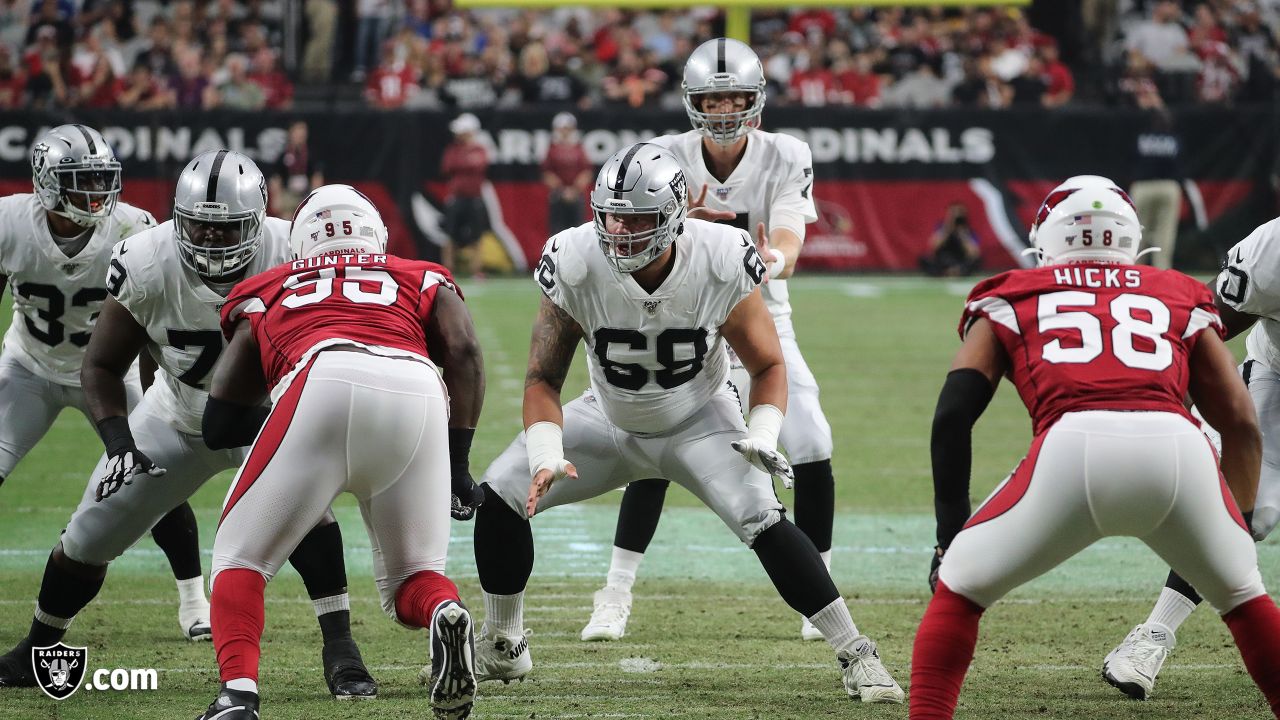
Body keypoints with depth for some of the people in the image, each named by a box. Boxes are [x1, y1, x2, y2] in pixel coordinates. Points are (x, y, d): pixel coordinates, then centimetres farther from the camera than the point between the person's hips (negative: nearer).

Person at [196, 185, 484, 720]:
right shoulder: (423, 281, 36)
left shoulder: (267, 294, 34)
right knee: (408, 577, 19)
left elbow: (220, 424, 28)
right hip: (418, 392, 2)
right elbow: (464, 353, 16)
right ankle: (445, 614, -16)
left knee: (241, 558, 13)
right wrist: (458, 463, 22)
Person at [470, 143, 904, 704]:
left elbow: (768, 366, -13)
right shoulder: (575, 266, -27)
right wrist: (547, 458, -34)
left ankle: (857, 658, -14)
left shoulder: (720, 267, -28)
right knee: (500, 496, -11)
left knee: (763, 520, -25)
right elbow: (544, 378, -17)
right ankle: (502, 649, 11)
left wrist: (762, 438, -30)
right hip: (610, 421, 2)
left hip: (698, 423, -2)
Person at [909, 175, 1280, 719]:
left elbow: (954, 414, 16)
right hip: (1178, 444, 2)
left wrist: (951, 531, 19)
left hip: (1074, 445, -2)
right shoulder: (1180, 299, 32)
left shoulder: (1012, 299, 28)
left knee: (959, 587, 19)